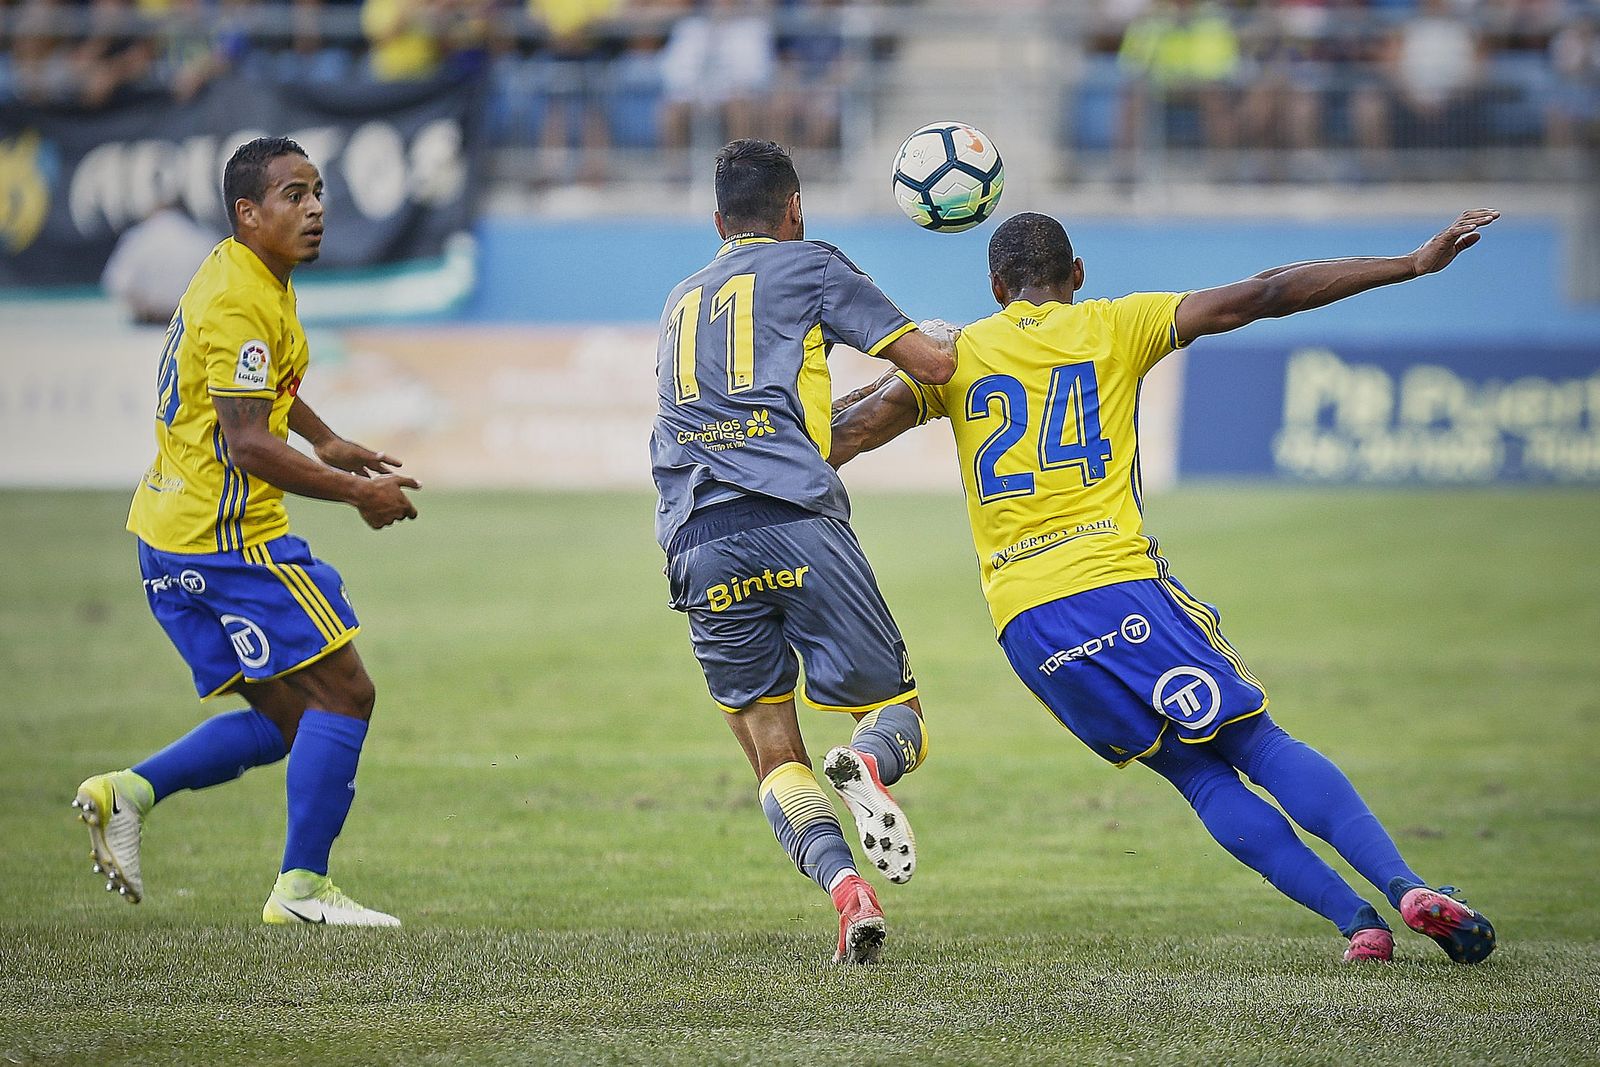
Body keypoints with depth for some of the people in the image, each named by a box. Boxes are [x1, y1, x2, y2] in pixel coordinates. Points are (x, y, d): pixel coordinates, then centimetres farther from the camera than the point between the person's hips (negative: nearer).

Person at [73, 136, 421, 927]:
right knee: (343, 692, -6)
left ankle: (127, 792, 3)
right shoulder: (239, 304, -18)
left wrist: (328, 443, 28)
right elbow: (248, 445, -24)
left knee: (285, 719, 13)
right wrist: (358, 493, -17)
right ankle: (302, 887, -6)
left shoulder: (251, 281, 14)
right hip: (230, 536, -10)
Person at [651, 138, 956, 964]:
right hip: (795, 519, -4)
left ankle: (842, 884, -20)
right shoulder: (806, 266, 14)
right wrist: (954, 347, 32)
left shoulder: (681, 300, 30)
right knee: (896, 707, 7)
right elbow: (928, 364, 11)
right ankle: (867, 762, -30)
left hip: (696, 540, 4)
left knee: (773, 754, 7)